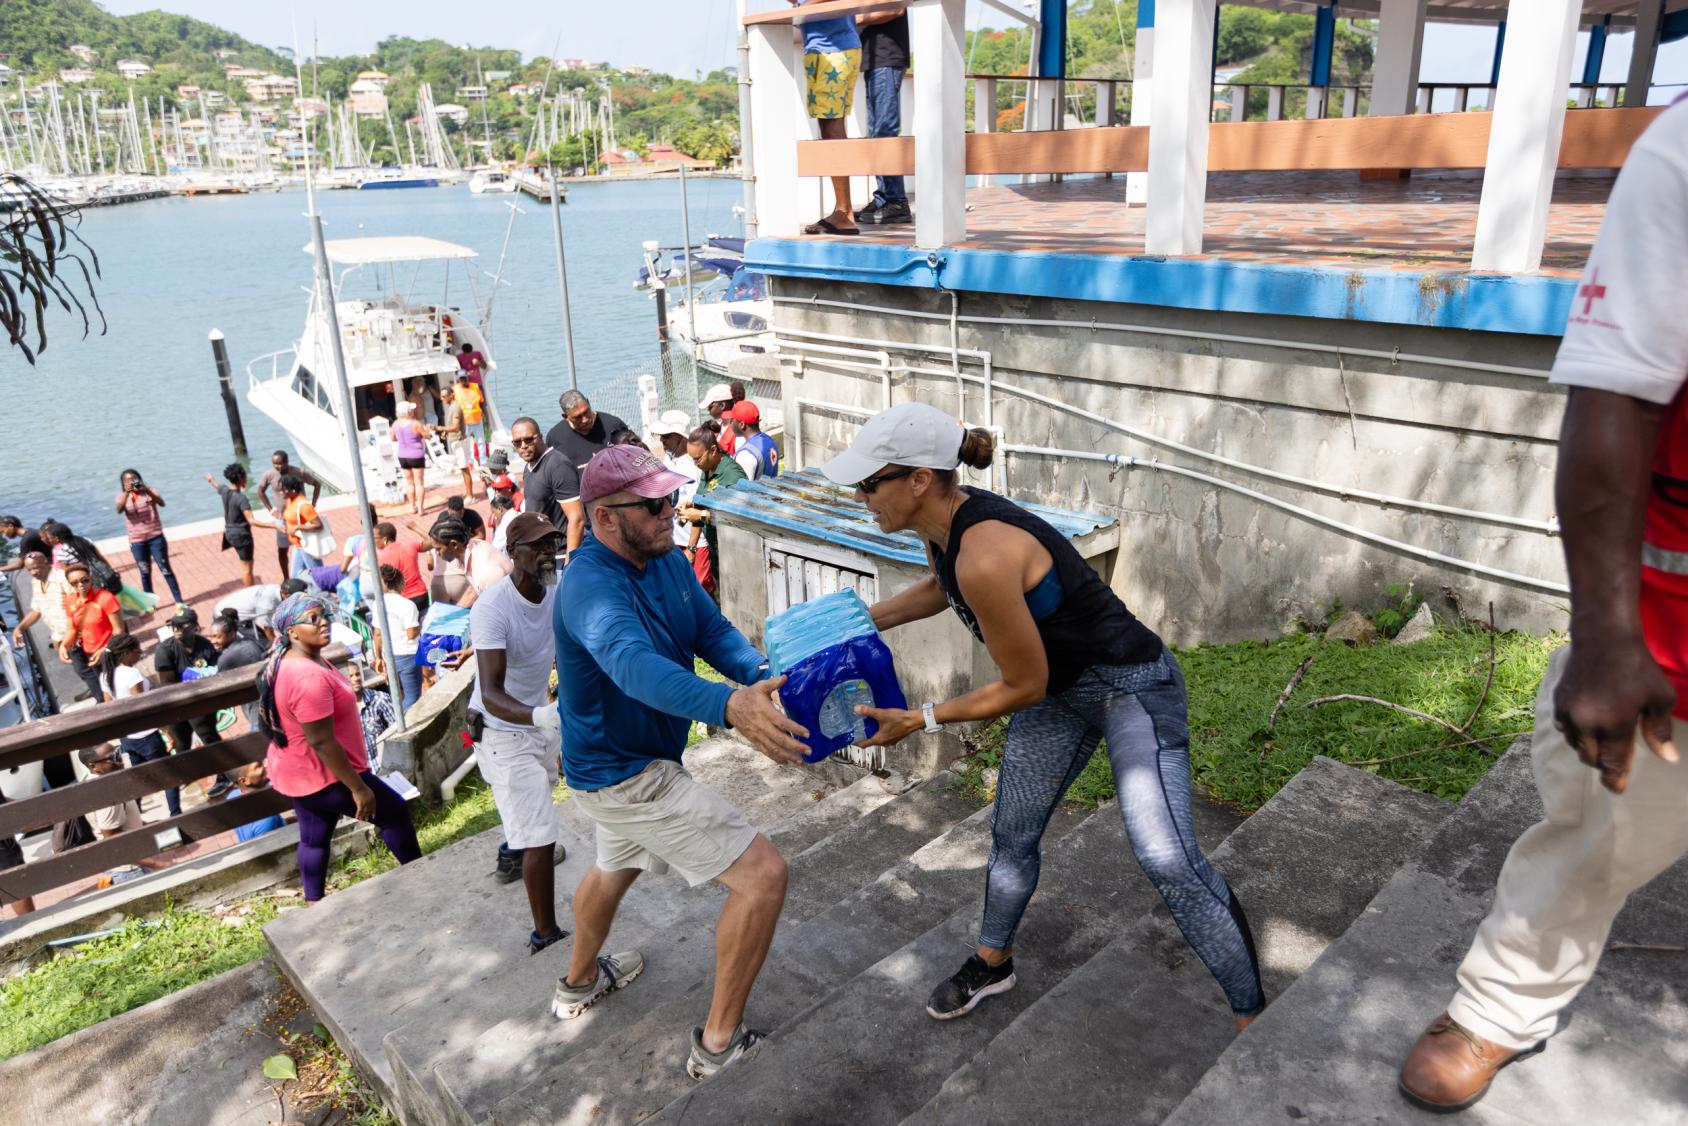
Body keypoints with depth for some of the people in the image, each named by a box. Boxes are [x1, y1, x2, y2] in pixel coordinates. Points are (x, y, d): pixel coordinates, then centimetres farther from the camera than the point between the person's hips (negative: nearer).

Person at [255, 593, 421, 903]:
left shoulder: (290, 661, 2)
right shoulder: (309, 677, -32)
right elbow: (321, 742, -30)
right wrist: (359, 788, -24)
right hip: (324, 775, -9)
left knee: (313, 838, 19)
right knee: (395, 812, 8)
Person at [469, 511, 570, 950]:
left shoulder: (557, 589, -11)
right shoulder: (492, 609, -33)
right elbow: (491, 694, -42)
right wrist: (538, 716, -60)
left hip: (542, 720, 8)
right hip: (504, 733, -8)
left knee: (540, 792, 34)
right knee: (540, 836, -10)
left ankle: (513, 849, 64)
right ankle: (546, 935, 5)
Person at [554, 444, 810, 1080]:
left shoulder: (665, 559, -3)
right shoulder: (592, 587, -32)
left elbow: (713, 632, -6)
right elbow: (634, 665, -50)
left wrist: (761, 674, -27)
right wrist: (730, 706, -67)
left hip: (614, 762, 10)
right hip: (625, 776, -10)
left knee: (617, 865, 35)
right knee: (762, 875, -11)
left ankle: (579, 982, 62)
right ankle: (719, 1043, 5)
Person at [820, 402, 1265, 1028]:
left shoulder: (985, 557, -36)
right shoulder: (940, 524, -8)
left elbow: (1024, 686, -24)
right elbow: (939, 588, 18)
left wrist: (920, 719, -16)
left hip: (1131, 687, -9)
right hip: (1060, 691, 9)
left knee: (1168, 862, -18)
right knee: (1012, 836, 17)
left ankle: (1253, 1017, 0)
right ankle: (992, 962, 39)